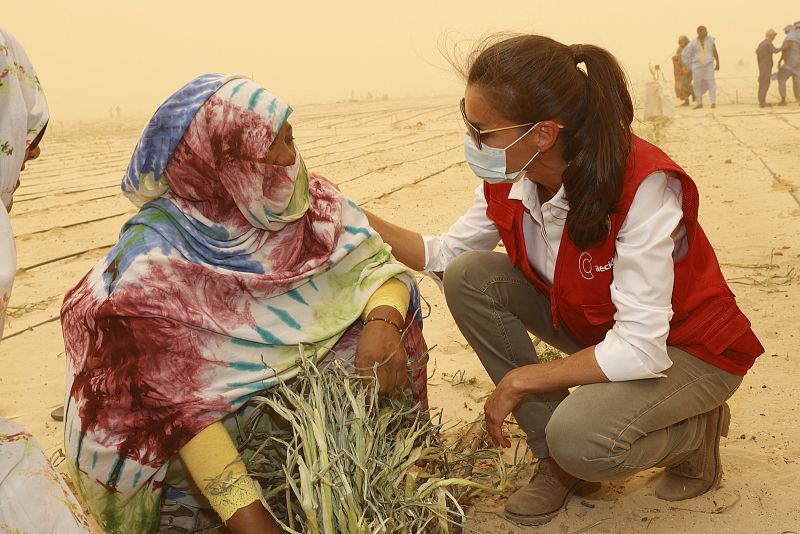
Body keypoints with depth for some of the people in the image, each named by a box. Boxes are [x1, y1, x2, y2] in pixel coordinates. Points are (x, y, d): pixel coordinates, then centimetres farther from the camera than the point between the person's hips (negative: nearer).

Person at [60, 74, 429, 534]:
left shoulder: (309, 202, -9)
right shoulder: (154, 258, -23)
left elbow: (376, 263, -6)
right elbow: (172, 397, -28)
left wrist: (383, 321, -31)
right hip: (220, 412, -4)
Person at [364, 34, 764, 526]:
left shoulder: (641, 184, -33)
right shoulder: (509, 181, -14)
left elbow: (641, 350, -34)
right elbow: (444, 253, 2)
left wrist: (520, 381, -24)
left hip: (687, 349, -6)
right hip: (596, 328, 7)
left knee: (579, 439, -33)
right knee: (470, 277, -13)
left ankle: (697, 430, 3)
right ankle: (558, 459, -2)